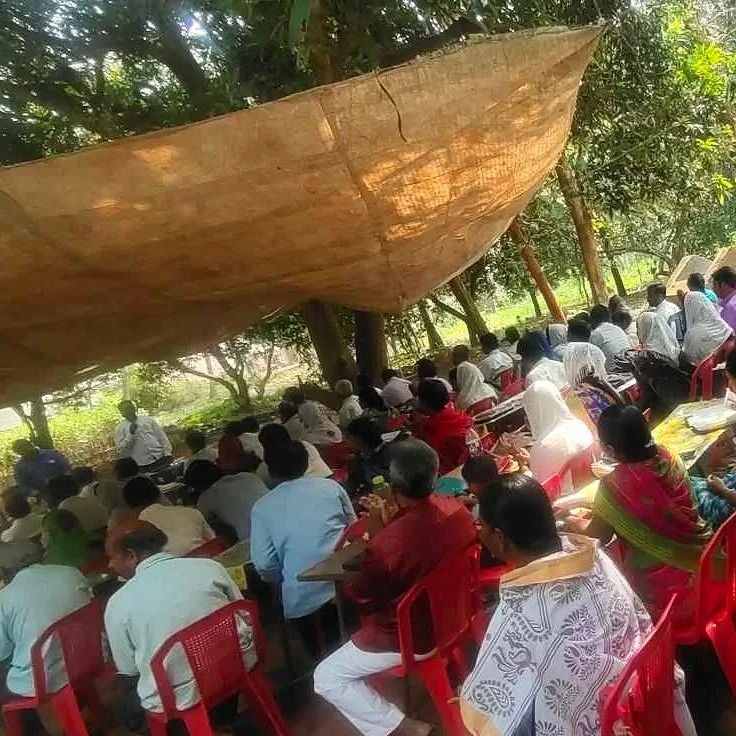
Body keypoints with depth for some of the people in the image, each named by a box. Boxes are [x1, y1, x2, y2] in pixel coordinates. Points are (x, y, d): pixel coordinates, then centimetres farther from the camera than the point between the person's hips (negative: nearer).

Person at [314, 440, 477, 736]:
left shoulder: (385, 544, -36)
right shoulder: (458, 510, -16)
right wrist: (390, 526, -1)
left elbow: (360, 598, -16)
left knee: (326, 679, 11)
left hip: (411, 638, -7)